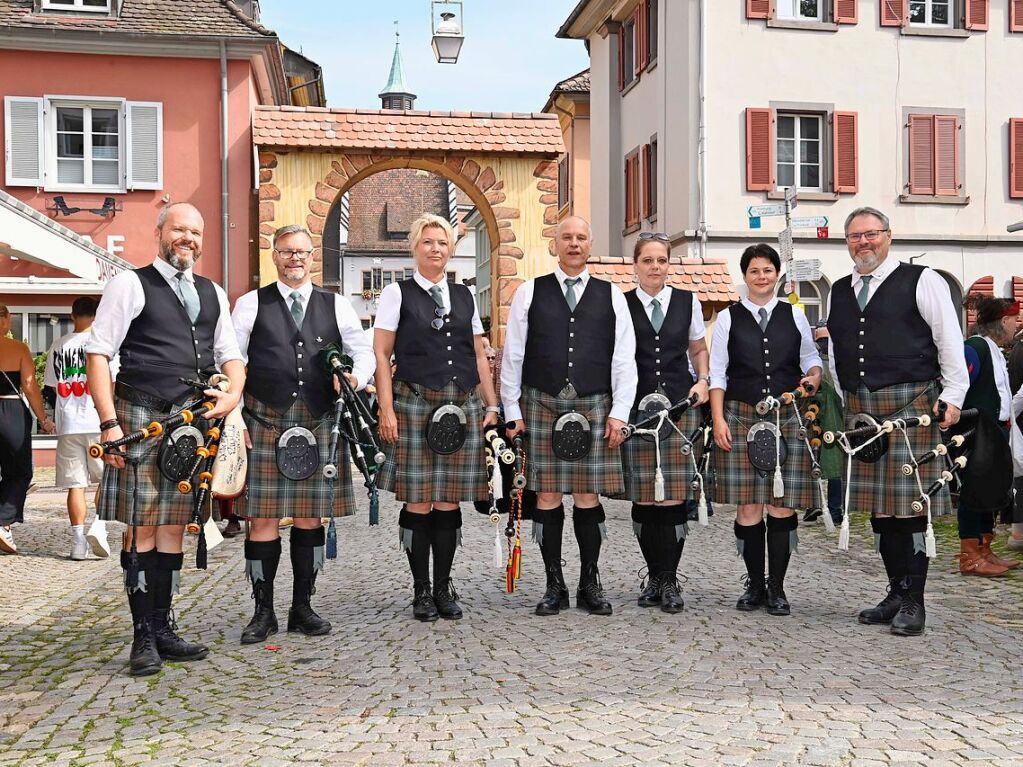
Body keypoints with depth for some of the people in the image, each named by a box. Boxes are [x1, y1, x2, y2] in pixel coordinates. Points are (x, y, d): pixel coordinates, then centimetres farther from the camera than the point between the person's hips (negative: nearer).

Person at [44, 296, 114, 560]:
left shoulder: (58, 346, 8)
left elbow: (53, 385, 13)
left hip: (68, 425, 3)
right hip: (98, 422, -3)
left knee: (75, 484, 5)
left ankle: (78, 542, 5)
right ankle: (99, 526, -7)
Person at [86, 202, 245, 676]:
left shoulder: (213, 294, 17)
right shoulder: (131, 285, 1)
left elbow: (230, 355, 19)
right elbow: (98, 353, -5)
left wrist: (233, 394, -4)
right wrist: (109, 423, -13)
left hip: (193, 423, 5)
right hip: (141, 419, -5)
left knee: (173, 528, 9)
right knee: (141, 528, -3)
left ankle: (163, 629, 17)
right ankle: (143, 637, 5)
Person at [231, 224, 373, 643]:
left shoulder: (336, 305, 13)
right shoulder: (250, 304, 8)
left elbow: (362, 351, 11)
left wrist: (355, 377, -11)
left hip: (319, 423, 2)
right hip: (264, 422, -2)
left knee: (310, 517, 7)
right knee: (262, 518, -1)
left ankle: (303, 607, 19)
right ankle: (263, 611, 11)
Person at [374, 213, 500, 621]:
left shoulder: (464, 296, 15)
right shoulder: (397, 293, 4)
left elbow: (479, 355, 17)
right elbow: (381, 354, -1)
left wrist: (492, 405, 11)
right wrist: (387, 409, -10)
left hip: (462, 408, 3)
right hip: (415, 405, -3)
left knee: (449, 502, 6)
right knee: (418, 503, -1)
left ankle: (444, 586, 16)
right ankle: (421, 590, 11)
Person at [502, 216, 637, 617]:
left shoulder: (611, 296, 9)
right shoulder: (530, 292, 7)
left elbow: (624, 359, 6)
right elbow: (512, 355, 6)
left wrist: (619, 413, -1)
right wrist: (512, 411, 1)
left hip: (593, 408, 0)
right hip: (541, 406, 0)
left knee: (588, 497, 4)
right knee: (547, 497, 3)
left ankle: (590, 585, 16)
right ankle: (555, 586, 13)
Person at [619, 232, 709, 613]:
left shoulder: (688, 302, 10)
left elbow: (699, 349, 21)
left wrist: (703, 380, 4)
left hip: (680, 405, 1)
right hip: (636, 407, -1)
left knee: (675, 496, -3)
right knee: (643, 497, 1)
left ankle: (669, 580, 6)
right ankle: (655, 576, 16)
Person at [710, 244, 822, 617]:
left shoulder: (794, 316, 11)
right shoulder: (728, 318, 7)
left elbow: (812, 359, 19)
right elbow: (717, 373, 4)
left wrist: (813, 377, -4)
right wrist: (719, 420, -4)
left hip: (789, 418, 1)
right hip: (742, 418, -1)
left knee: (782, 504, 0)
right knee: (748, 506, -1)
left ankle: (777, 587, 10)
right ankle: (755, 584, 12)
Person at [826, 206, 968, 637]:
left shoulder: (921, 282, 2)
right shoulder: (838, 292, 17)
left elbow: (950, 342, -1)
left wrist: (952, 397, -7)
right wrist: (842, 404, 14)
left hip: (912, 404, -5)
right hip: (860, 408, 5)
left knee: (910, 503, -5)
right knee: (878, 505, 9)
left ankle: (914, 603, 3)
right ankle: (896, 593, 20)